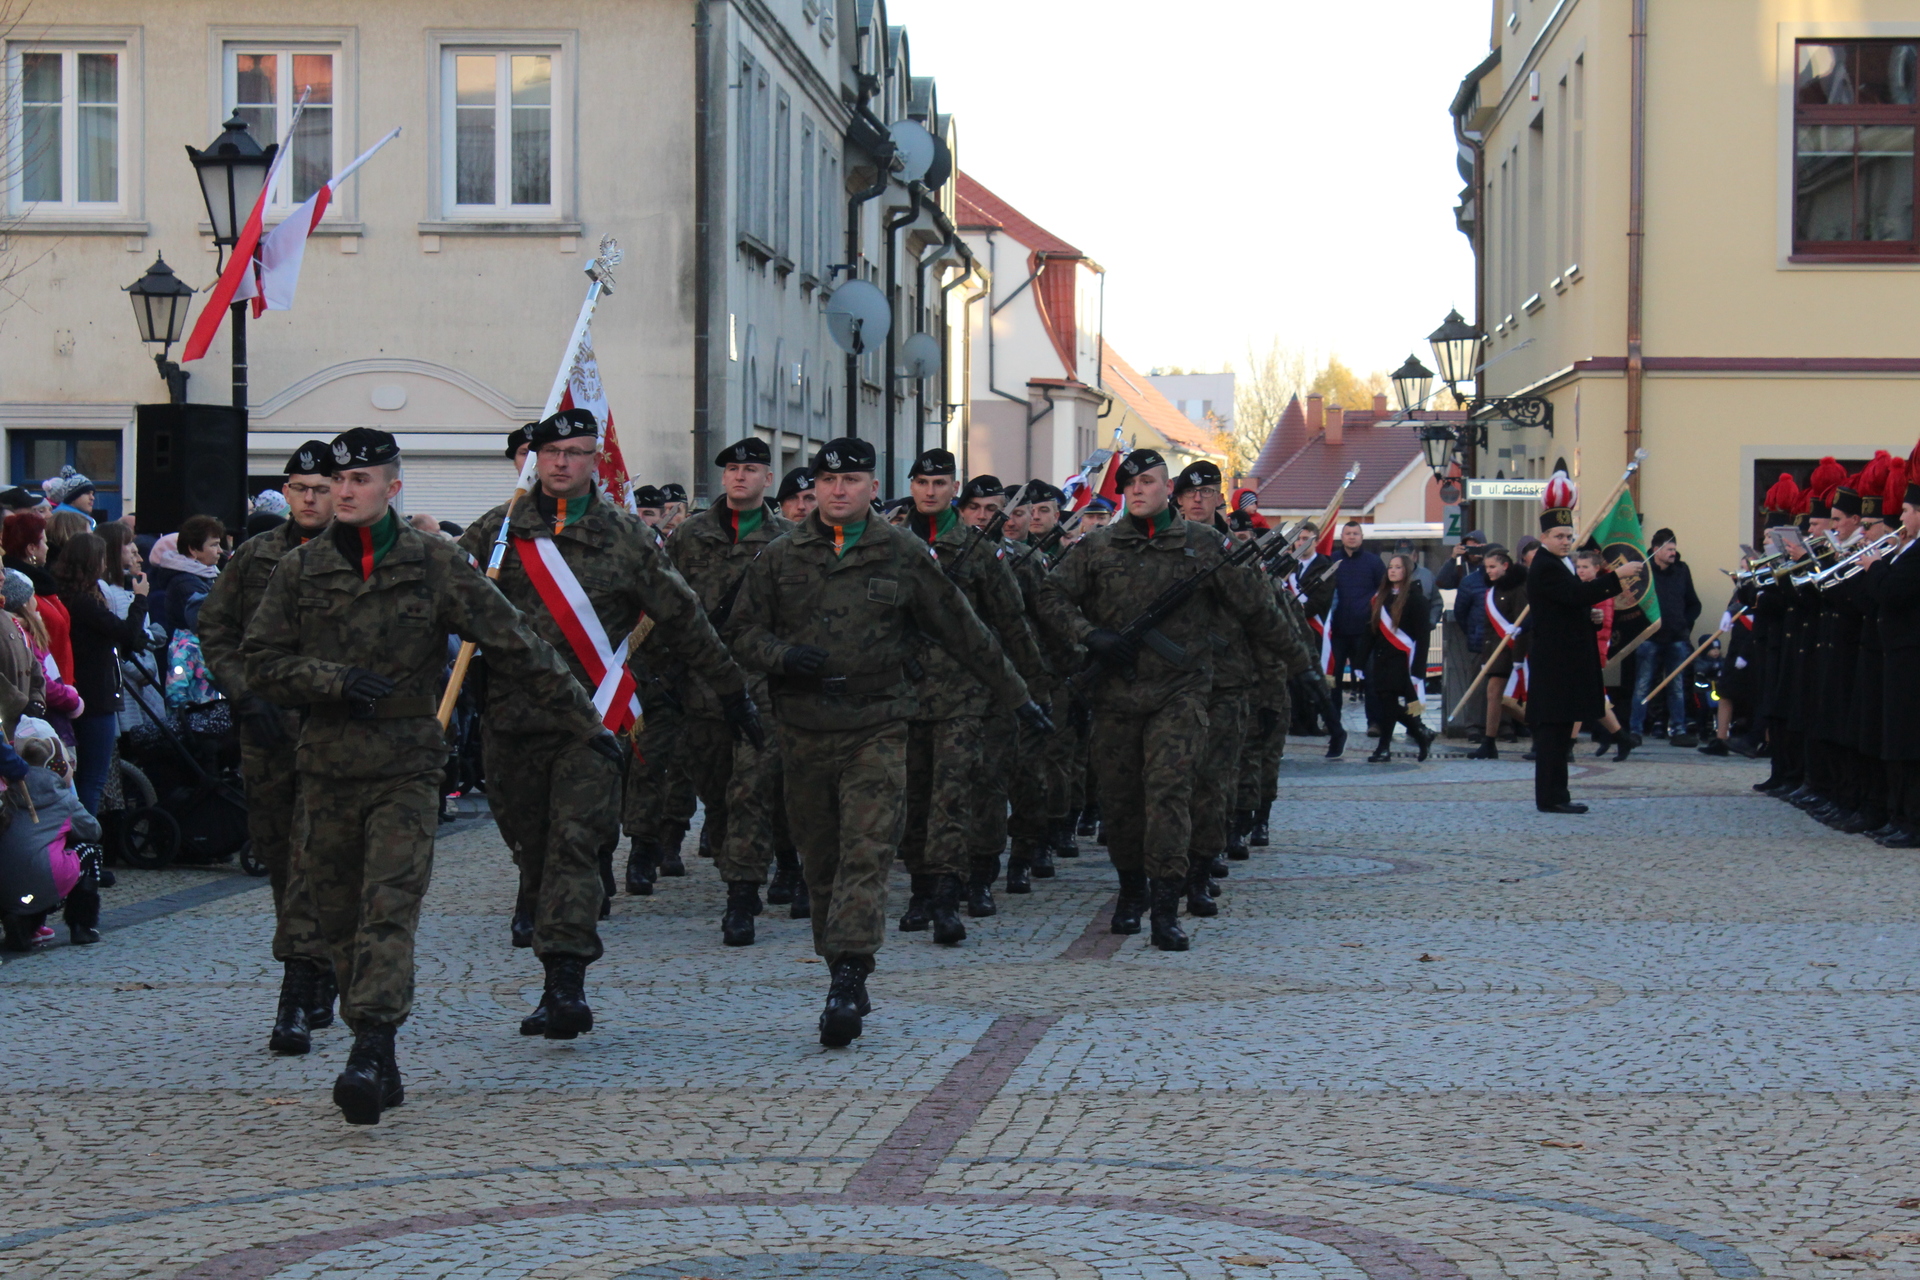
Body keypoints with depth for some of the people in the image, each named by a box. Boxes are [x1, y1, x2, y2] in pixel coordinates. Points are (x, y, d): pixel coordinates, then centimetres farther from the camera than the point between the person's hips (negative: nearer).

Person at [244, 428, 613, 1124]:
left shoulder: (435, 563, 2)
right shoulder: (300, 569, 8)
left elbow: (516, 645, 3)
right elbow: (260, 661, 7)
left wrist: (586, 720, 3)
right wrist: (335, 681, -11)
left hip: (406, 768, -3)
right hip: (327, 766, 3)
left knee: (390, 908, -15)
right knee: (339, 916, 6)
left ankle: (369, 1052, -23)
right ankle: (382, 1062, 18)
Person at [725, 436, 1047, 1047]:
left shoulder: (903, 555, 5)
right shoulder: (780, 557, 8)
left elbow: (963, 631, 10)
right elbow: (743, 631, 11)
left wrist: (1017, 699, 11)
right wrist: (782, 656, -12)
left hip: (878, 729, -2)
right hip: (804, 731, 2)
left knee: (866, 854, -14)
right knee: (821, 861, 6)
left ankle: (849, 980, -22)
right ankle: (844, 979, 16)